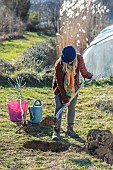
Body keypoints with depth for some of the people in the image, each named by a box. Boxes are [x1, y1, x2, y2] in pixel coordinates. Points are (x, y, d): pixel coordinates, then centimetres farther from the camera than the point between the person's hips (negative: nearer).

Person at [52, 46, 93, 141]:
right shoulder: (59, 64, -29)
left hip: (73, 87, 4)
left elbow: (82, 68, 7)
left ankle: (70, 129, 16)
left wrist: (87, 75, 23)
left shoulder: (79, 59, -20)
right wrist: (64, 98, -23)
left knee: (72, 107, 6)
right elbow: (59, 83, -24)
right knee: (59, 107, -7)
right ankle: (56, 131, -2)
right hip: (60, 87, -3)